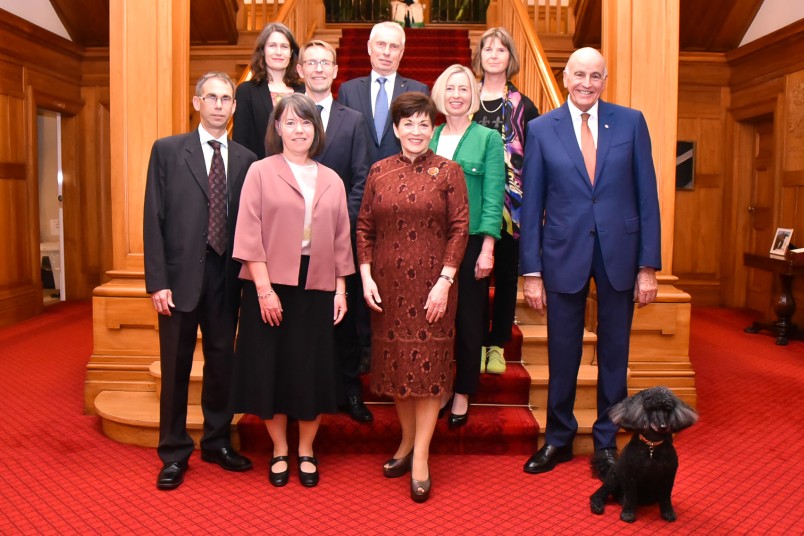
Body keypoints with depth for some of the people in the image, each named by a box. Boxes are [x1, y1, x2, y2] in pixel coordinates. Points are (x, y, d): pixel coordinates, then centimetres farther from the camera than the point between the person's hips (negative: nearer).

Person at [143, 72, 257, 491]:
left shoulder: (246, 159, 7)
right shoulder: (167, 150, 1)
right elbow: (154, 219, -4)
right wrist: (157, 281, -10)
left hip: (226, 277, 2)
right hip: (181, 275, -2)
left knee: (222, 361, 12)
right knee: (176, 366, 7)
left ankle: (217, 442, 30)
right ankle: (174, 453, 21)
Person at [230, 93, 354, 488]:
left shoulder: (332, 181, 11)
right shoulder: (260, 172, 1)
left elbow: (341, 240, 11)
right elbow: (250, 234, -6)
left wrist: (341, 289, 5)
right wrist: (264, 288, -13)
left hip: (316, 289, 3)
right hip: (271, 286, -2)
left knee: (313, 370, 7)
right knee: (270, 367, 4)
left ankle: (306, 452, 24)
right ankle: (279, 452, 22)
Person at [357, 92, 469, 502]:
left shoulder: (448, 171, -2)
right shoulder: (379, 172, 6)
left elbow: (459, 229, -5)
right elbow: (364, 227, 7)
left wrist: (445, 281, -12)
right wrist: (366, 277, -2)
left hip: (431, 284, -3)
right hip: (388, 284, 3)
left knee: (427, 366, 0)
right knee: (395, 364, 11)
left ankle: (420, 457, 10)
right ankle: (408, 441, 30)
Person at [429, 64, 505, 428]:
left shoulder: (488, 139, 1)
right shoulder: (429, 139, 10)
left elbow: (493, 197, -5)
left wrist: (487, 249, -12)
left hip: (470, 242, -3)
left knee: (469, 321, 6)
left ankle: (462, 394, 20)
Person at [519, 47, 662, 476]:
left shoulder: (631, 122, 2)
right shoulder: (541, 129, 1)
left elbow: (647, 196, 2)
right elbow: (532, 206, 1)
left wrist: (649, 265, -3)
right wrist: (531, 272, -3)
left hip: (620, 251, 1)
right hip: (564, 254, -1)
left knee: (614, 353, 10)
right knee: (562, 354, 8)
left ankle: (606, 442, 28)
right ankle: (558, 439, 28)